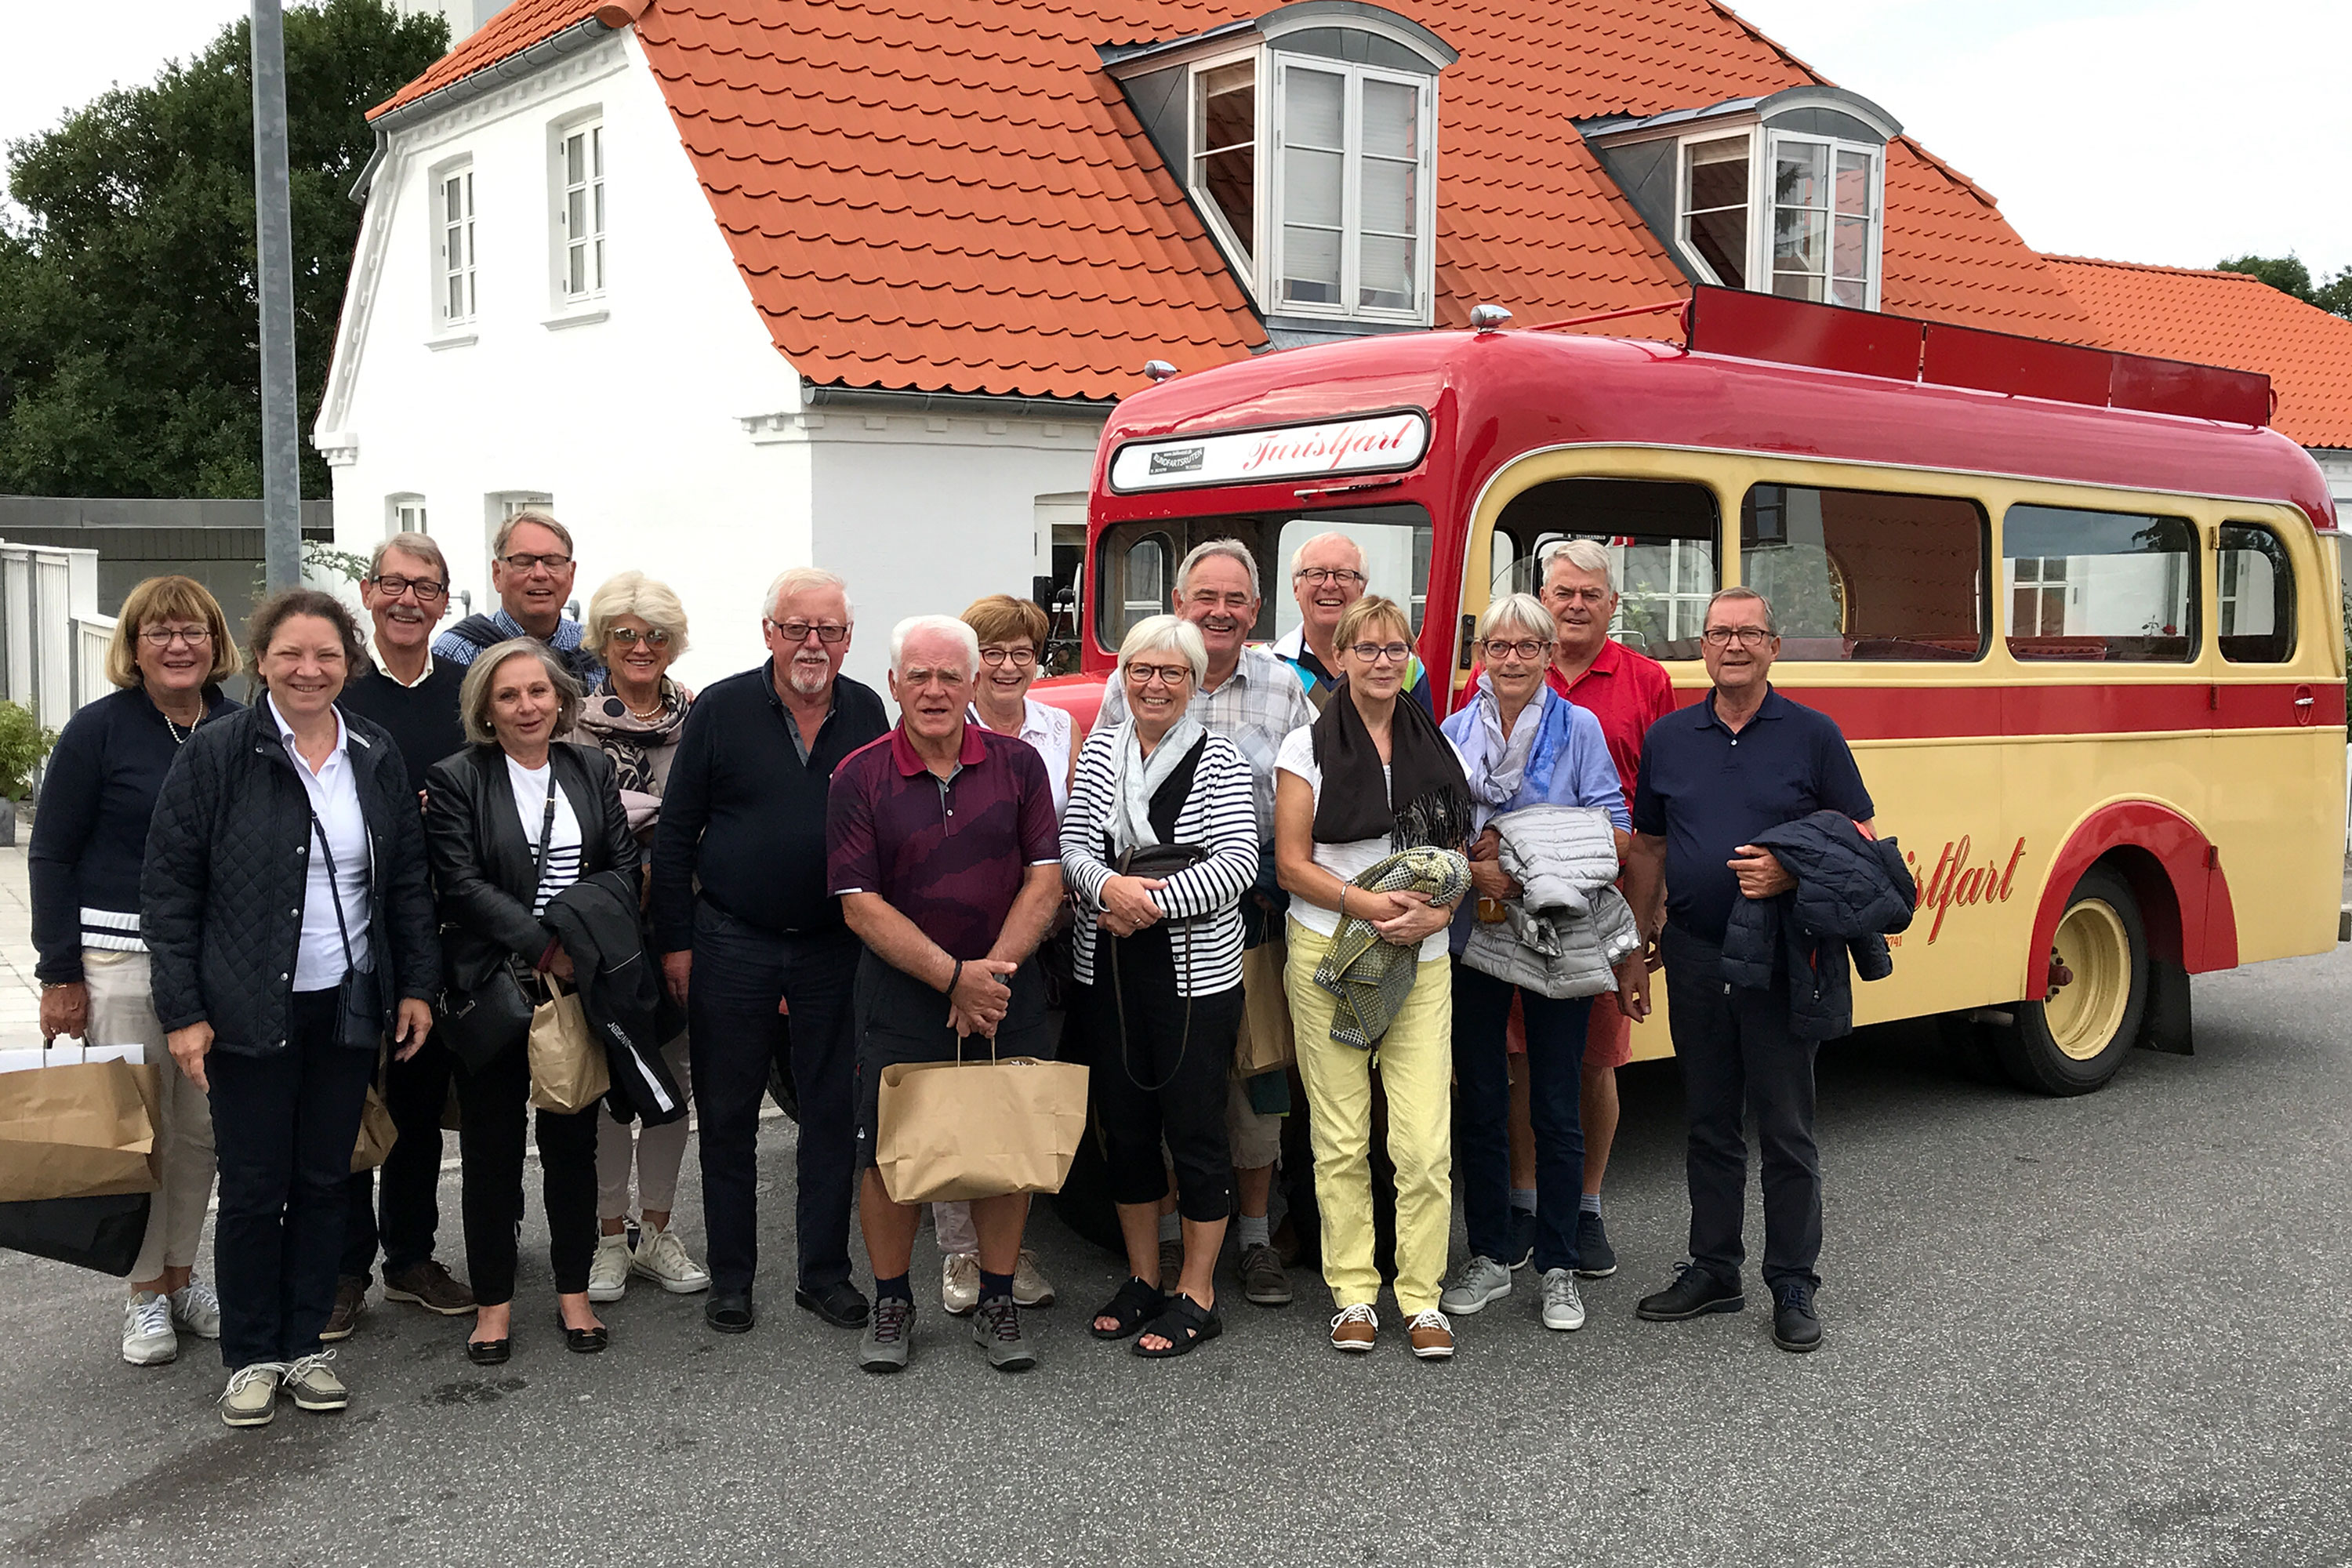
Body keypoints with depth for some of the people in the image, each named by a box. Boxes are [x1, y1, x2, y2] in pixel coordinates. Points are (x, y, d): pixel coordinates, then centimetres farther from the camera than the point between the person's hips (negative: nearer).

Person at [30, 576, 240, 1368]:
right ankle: (145, 1295, 13)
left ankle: (182, 1274, 23)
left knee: (201, 1128, 8)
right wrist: (59, 975, -7)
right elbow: (50, 856, -3)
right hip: (120, 963, -3)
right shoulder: (99, 729, -5)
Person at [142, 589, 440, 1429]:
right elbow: (168, 887, -6)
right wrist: (183, 1011, -10)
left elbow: (407, 882, 13)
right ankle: (251, 1357, 17)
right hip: (249, 1011, -3)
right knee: (253, 1186, 2)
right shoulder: (216, 753, -6)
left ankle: (306, 1344, 23)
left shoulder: (375, 755, 6)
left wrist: (418, 985, 7)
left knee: (324, 1179, 10)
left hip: (350, 1006, 4)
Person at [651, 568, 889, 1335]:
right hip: (732, 945, -2)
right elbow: (674, 835, 0)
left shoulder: (867, 713, 5)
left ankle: (825, 1272, 20)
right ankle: (730, 1278, 19)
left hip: (833, 948, 2)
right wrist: (677, 943, -3)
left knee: (834, 1113, 7)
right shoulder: (722, 709, -3)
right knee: (728, 1117, 7)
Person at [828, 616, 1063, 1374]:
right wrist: (955, 977, -16)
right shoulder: (859, 779, -4)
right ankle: (891, 1305, 21)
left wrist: (993, 970, -13)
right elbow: (862, 906, -9)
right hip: (901, 994, -1)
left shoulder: (1017, 765, 1)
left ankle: (997, 1304, 21)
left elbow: (1045, 879, -2)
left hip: (1006, 990, 2)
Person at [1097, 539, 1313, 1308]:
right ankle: (1167, 1234, 19)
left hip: (1258, 902, 1)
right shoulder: (1133, 683, 2)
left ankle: (1256, 1236, 19)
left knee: (1258, 1069, 6)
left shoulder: (1283, 687, 6)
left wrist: (1293, 883, -5)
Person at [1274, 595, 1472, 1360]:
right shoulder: (1308, 746, 2)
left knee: (1425, 1143, -5)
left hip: (1421, 962, 2)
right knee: (1341, 1139, 2)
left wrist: (1434, 912, -7)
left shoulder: (1435, 747, 11)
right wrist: (1368, 903, -16)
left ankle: (1422, 1298, 6)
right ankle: (1352, 1294, 13)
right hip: (1328, 954, -2)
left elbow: (1459, 859, 14)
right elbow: (1292, 864, -2)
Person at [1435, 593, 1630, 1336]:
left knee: (1557, 1107, 4)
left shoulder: (1579, 728, 0)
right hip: (1473, 936, 2)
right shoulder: (1455, 731, 6)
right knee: (1479, 1103, 8)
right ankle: (1488, 1258, 20)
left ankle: (1558, 1267, 15)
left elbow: (1613, 833, -4)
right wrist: (1473, 869, -14)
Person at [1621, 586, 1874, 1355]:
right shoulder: (1668, 738, 8)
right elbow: (1648, 849, 13)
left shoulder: (1813, 735, -2)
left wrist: (1791, 873, -18)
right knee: (1709, 1123, 13)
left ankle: (1793, 1286, 13)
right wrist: (1635, 954, 12)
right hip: (1694, 953, 3)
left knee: (1787, 1129, 3)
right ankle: (1713, 1269, 24)